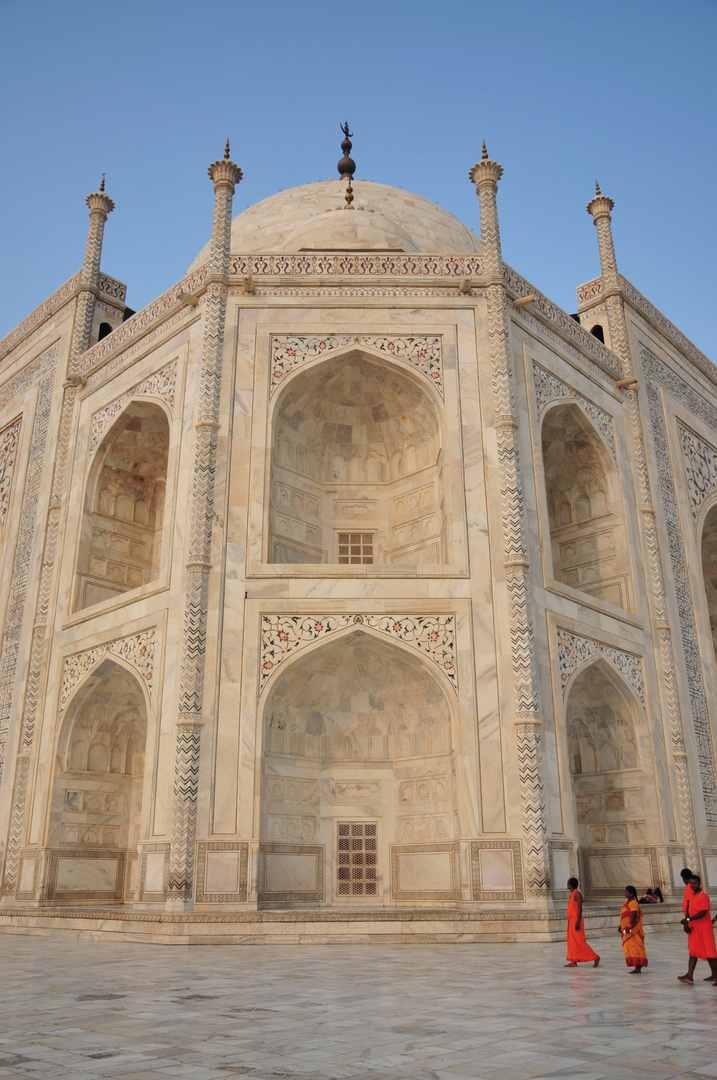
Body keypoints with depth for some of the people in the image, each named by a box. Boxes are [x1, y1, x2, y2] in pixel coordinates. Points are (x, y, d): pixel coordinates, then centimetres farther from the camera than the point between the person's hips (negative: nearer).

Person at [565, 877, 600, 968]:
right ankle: (574, 961, 10)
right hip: (571, 921, 10)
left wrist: (578, 922, -24)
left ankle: (595, 957, 1)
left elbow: (580, 909, -19)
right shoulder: (572, 894, 15)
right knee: (572, 942, 8)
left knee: (580, 942, -7)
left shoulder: (577, 894, -14)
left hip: (576, 921, -10)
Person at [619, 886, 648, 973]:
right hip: (627, 930, 10)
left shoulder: (633, 903, -15)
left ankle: (638, 967, -5)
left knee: (635, 947, -7)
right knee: (630, 948, 10)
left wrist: (629, 926, -28)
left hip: (633, 929, -10)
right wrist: (621, 926, 23)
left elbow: (634, 916, -23)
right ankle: (636, 967, 15)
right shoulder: (627, 902, 17)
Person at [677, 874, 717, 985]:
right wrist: (686, 924, -4)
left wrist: (688, 920, -30)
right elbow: (688, 910, 10)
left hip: (704, 929, -8)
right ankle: (689, 976, 4)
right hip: (693, 929, 8)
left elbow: (703, 913, -25)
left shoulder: (704, 897, -14)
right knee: (693, 952, 5)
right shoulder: (691, 896, 10)